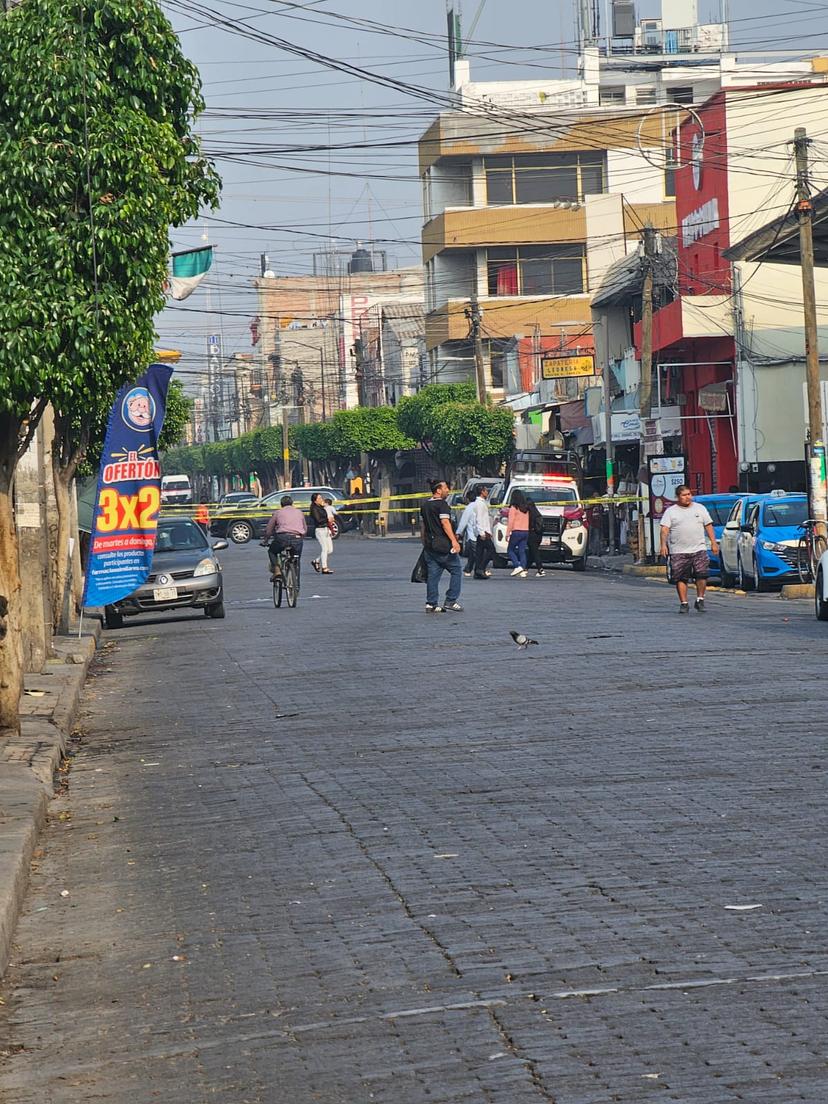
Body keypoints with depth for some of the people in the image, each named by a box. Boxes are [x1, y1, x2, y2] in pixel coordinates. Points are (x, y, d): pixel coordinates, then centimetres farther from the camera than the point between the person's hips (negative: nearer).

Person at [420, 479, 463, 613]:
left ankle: (431, 604, 4)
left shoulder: (424, 506, 15)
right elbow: (445, 523, -20)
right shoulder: (442, 504, -10)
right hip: (443, 545, -8)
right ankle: (450, 601, -3)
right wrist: (454, 541, -24)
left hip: (429, 545, 8)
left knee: (433, 574, 8)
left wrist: (424, 544, 28)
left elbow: (422, 526, 20)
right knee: (457, 570, 2)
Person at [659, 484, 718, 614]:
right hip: (678, 552, -1)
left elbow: (708, 526, 15)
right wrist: (663, 544, -16)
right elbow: (665, 529, -2)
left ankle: (700, 600, 3)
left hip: (699, 549, 1)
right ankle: (683, 603, 5)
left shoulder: (700, 508, 13)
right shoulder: (670, 511, 7)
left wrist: (713, 543, 7)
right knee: (680, 579, -2)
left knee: (702, 575, -11)